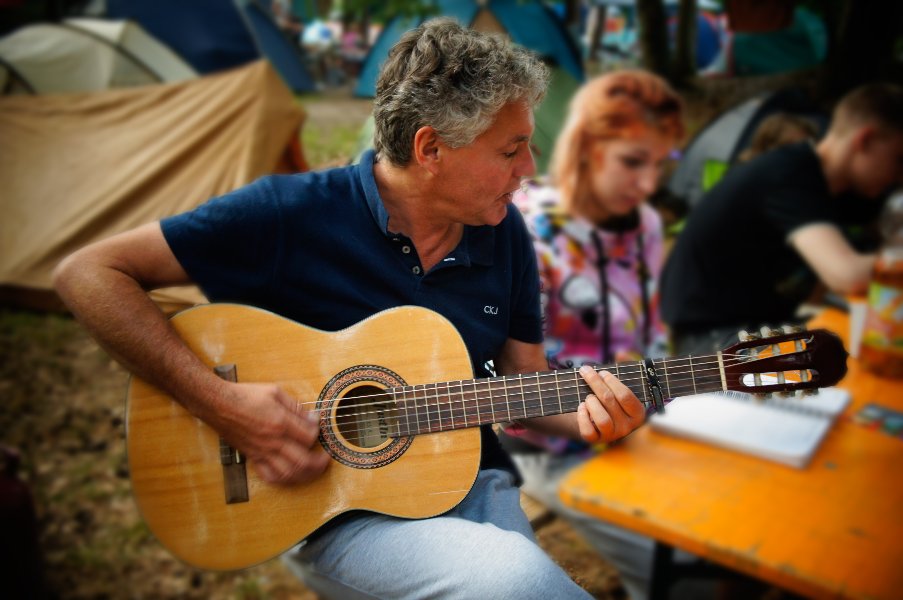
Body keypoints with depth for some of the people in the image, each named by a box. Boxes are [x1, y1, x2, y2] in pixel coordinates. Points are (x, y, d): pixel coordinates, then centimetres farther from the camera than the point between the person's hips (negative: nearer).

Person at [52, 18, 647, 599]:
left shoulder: (504, 233, 2)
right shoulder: (292, 214, -14)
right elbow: (88, 273, -12)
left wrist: (586, 412, -11)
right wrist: (217, 402, -21)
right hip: (333, 510, -4)